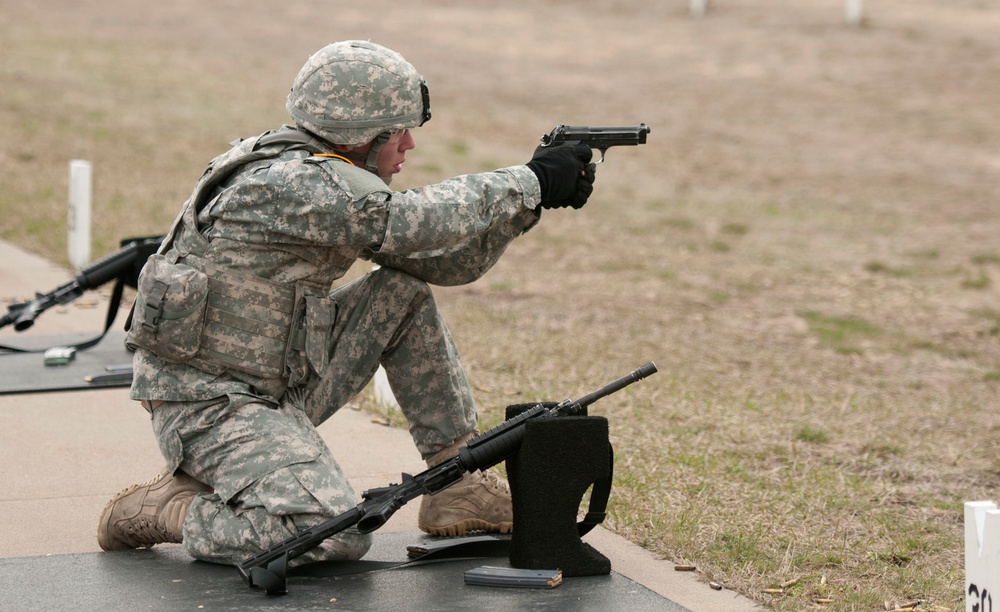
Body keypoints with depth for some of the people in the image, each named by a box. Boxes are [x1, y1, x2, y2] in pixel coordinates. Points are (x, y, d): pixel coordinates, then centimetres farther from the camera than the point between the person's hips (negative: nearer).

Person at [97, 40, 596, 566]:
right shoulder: (286, 184, -22)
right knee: (336, 538, -26)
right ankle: (168, 509, -4)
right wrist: (534, 183, -20)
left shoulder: (333, 182, 8)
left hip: (282, 389, 10)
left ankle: (461, 486, 9)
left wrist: (522, 203, -4)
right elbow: (410, 224, -28)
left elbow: (441, 260, 9)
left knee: (405, 295, 5)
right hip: (207, 404, -10)